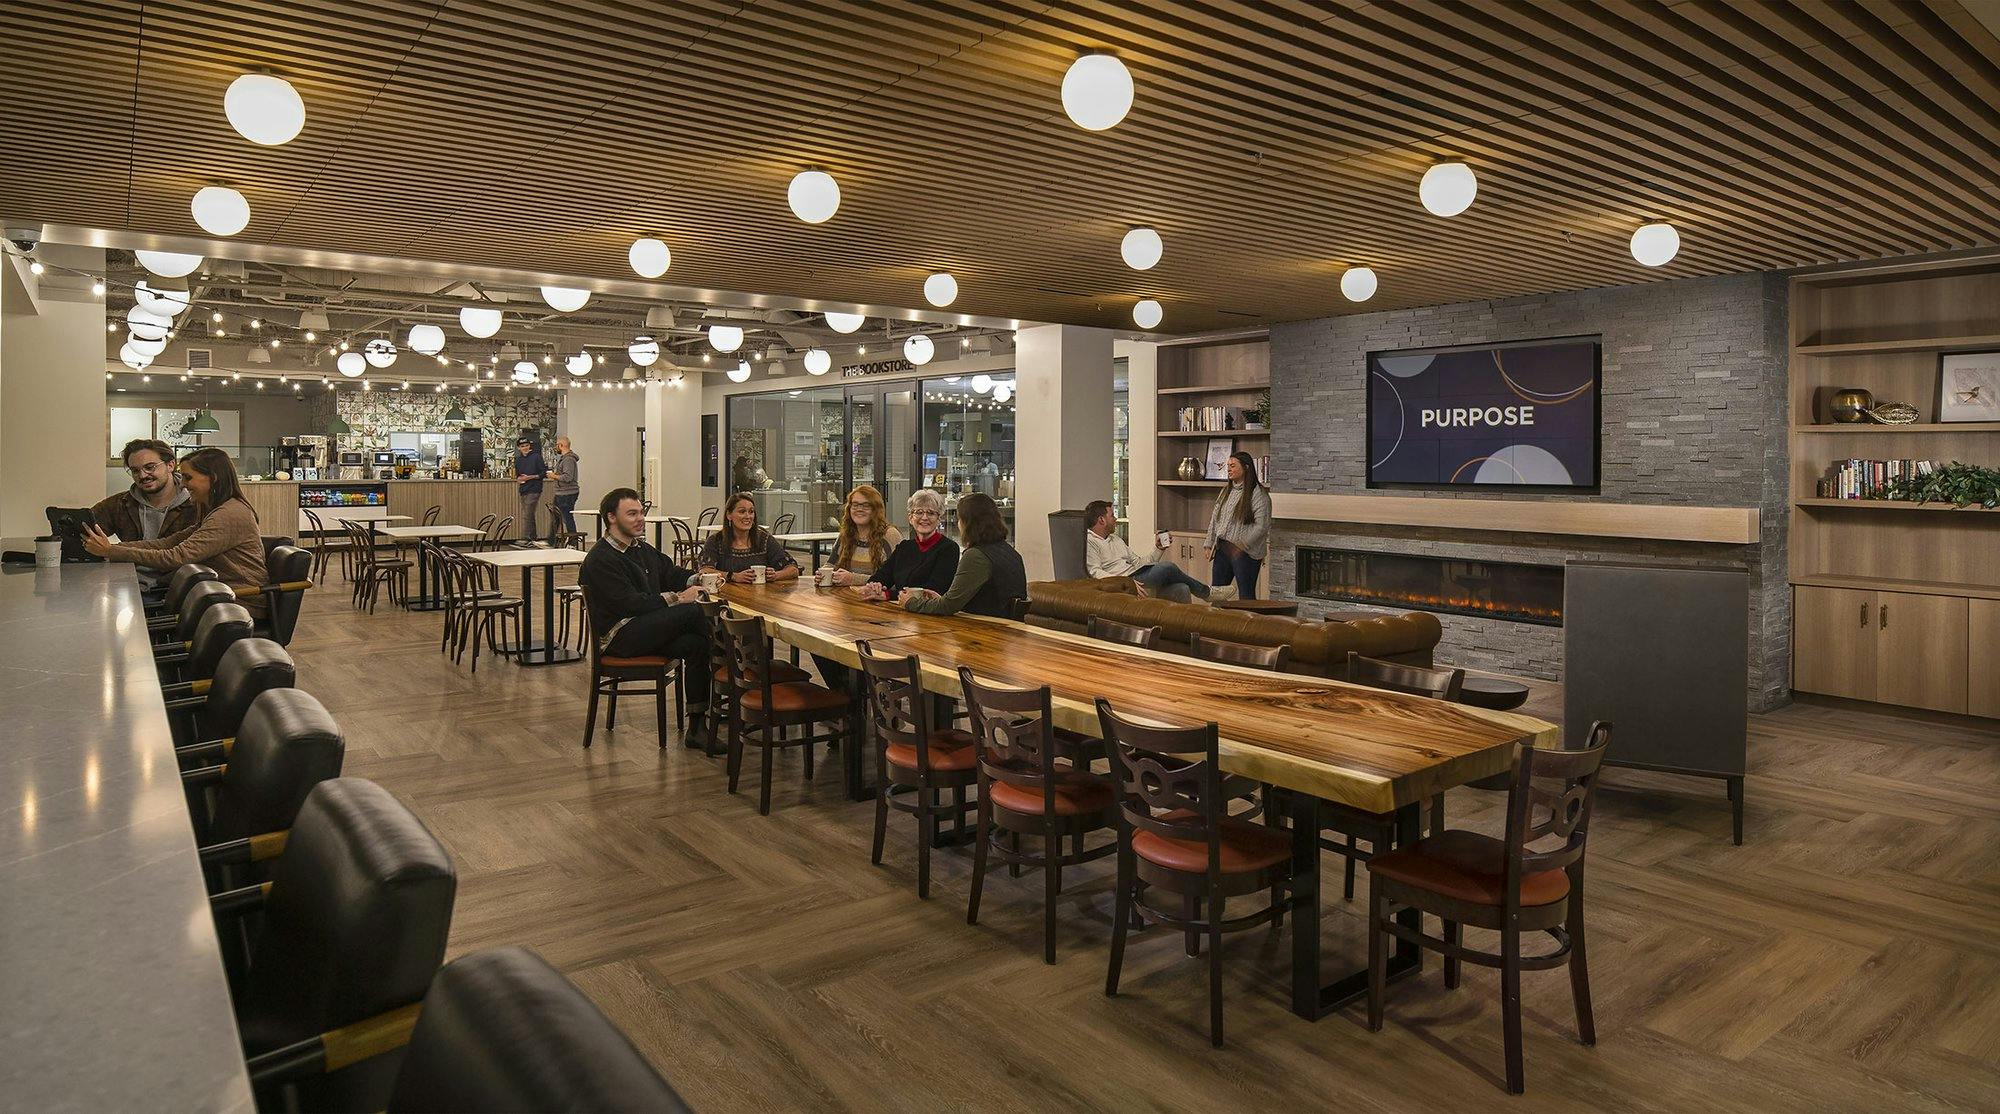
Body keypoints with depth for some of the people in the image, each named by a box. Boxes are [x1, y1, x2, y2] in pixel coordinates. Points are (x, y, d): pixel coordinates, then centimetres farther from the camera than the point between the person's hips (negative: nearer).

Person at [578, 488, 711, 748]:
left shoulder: (642, 549, 20)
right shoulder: (600, 559, -9)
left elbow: (671, 574, 24)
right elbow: (629, 604, -18)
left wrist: (697, 579, 1)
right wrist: (677, 598, -20)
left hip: (646, 628, 8)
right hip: (619, 636, -8)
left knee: (694, 644, -21)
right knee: (693, 611, -25)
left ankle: (696, 728, -19)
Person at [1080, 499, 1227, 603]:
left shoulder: (1116, 539, 26)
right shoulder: (1088, 541, -4)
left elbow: (1138, 562, 25)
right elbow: (1094, 572, -17)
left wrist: (1159, 549, 12)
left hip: (1138, 577, 9)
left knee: (1181, 589, -13)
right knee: (1167, 567, -15)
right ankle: (1207, 592, 5)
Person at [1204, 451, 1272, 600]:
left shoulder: (1259, 493, -8)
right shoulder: (1226, 492, 14)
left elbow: (1262, 526, -14)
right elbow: (1214, 519, 17)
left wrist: (1243, 544, -19)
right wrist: (1209, 544, 9)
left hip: (1245, 552, -7)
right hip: (1222, 550, 7)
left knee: (1246, 596, -3)